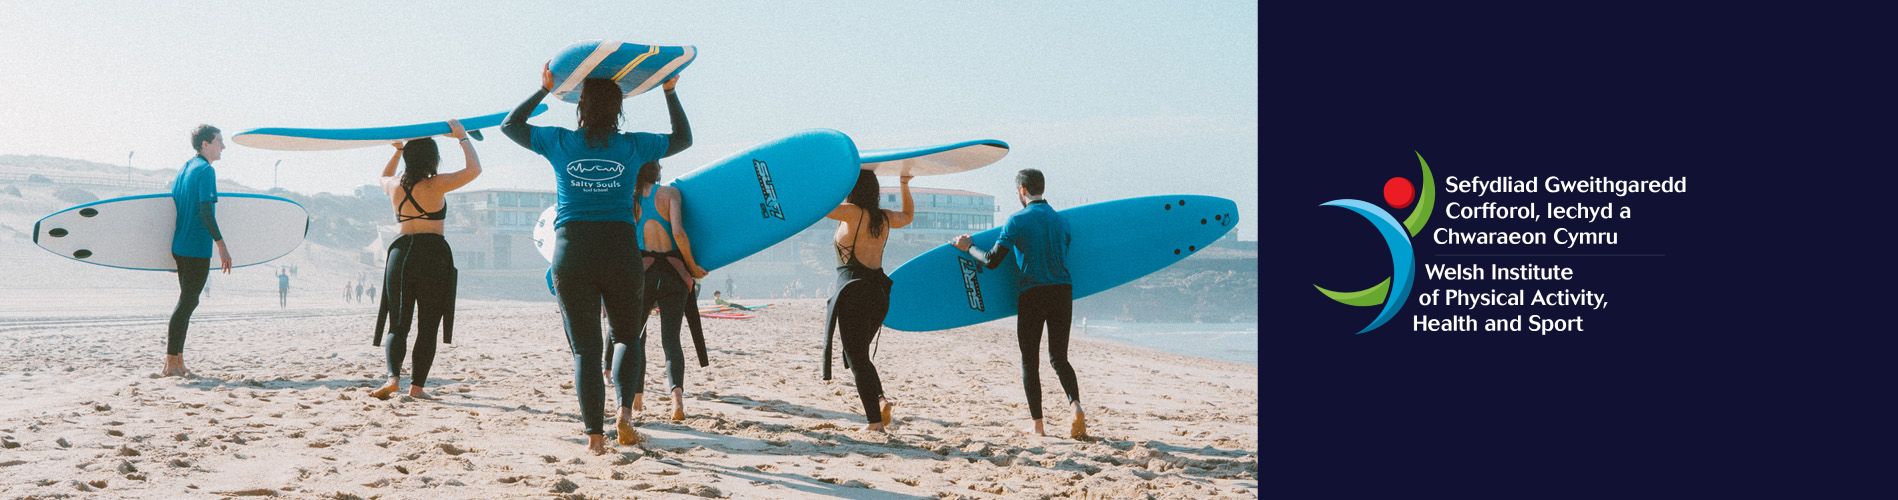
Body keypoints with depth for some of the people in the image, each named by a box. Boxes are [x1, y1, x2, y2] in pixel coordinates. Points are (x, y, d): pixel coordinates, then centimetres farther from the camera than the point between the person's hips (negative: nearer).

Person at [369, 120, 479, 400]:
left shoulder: (394, 186, 9)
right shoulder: (435, 185, -7)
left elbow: (384, 176, 34)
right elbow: (474, 169, -6)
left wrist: (399, 150, 35)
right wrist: (462, 138, 4)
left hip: (400, 252, 4)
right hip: (433, 256, -4)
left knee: (397, 325, 7)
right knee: (427, 327, 4)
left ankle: (393, 377, -15)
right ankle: (417, 386, 1)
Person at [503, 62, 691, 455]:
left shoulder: (559, 142, 3)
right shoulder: (631, 146, 3)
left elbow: (510, 125, 20)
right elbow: (683, 138, 21)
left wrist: (544, 89, 24)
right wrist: (670, 92, 25)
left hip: (571, 254, 0)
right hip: (621, 249, 0)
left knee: (585, 348, 3)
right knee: (626, 337, 16)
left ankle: (594, 433, -2)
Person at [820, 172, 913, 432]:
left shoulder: (853, 213, -9)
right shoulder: (884, 218, 10)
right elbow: (908, 216, 31)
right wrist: (904, 185, 35)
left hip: (854, 291, -7)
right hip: (879, 291, 7)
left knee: (856, 356, -2)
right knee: (859, 354, 21)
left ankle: (875, 420, -7)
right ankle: (880, 398, 1)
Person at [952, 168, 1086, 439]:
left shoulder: (1017, 221, -6)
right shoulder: (1061, 220, 9)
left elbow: (992, 261, -9)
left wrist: (968, 247, 9)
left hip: (1033, 295, -4)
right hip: (1063, 293, 4)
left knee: (1030, 361, 7)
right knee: (1059, 357, 14)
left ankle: (1038, 427, 6)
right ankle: (1075, 405, -13)